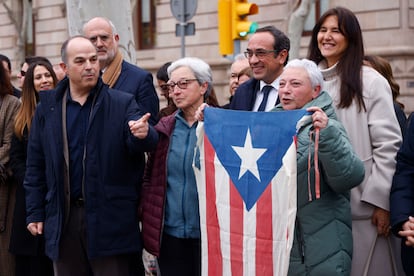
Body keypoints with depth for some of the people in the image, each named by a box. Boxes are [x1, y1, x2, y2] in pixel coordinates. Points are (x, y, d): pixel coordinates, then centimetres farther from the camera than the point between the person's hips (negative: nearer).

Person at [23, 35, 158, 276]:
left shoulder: (122, 103, 0)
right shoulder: (47, 108, 6)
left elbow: (148, 143, -12)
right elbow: (35, 165, 10)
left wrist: (143, 134, -36)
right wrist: (35, 213, 7)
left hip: (109, 217, -2)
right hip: (63, 218, 3)